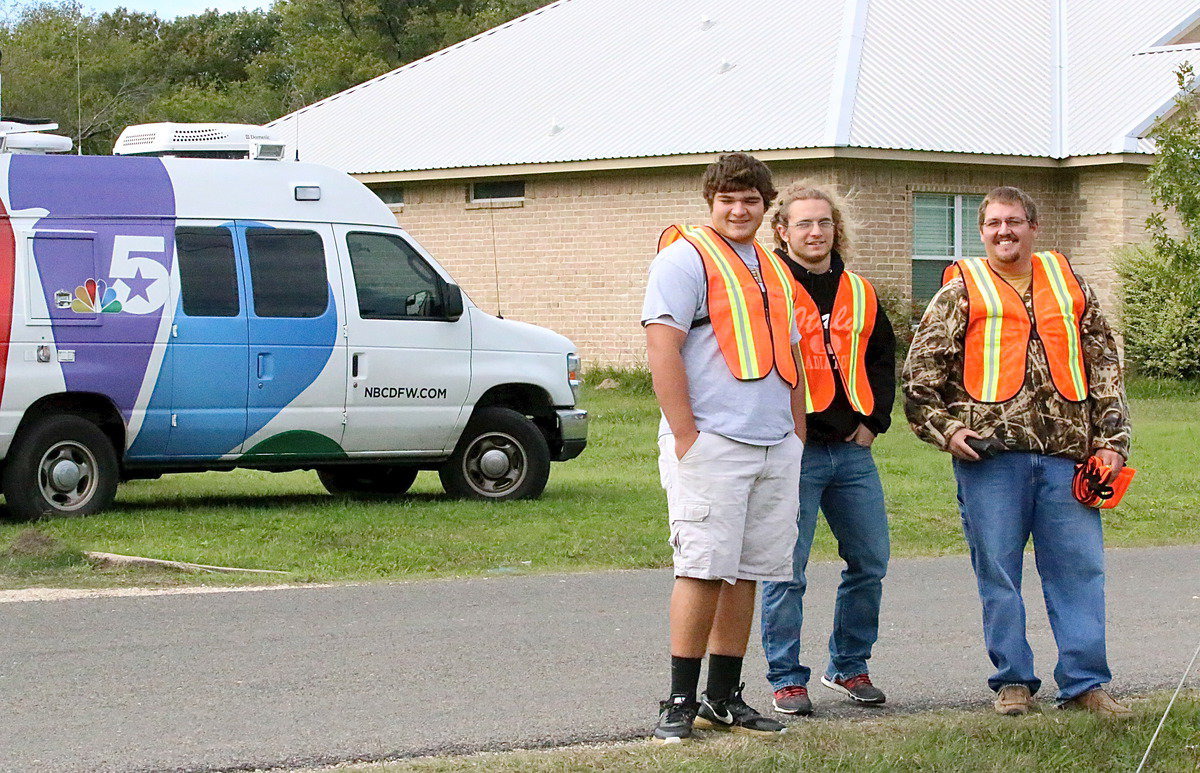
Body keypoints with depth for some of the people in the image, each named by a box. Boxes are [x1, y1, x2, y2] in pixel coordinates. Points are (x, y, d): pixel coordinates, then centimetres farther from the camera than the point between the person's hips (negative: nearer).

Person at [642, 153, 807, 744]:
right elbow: (662, 347, -12)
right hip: (711, 444, -7)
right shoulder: (685, 257, -4)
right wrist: (685, 436, -17)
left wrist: (798, 433, 17)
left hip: (776, 448, 7)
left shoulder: (772, 269, 20)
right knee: (705, 568, -10)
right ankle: (681, 702, -5)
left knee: (746, 572, 7)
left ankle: (724, 697, 13)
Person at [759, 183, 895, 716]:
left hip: (852, 451, 6)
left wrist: (874, 420, 10)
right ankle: (786, 679, 6)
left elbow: (883, 358, 24)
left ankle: (849, 666, 23)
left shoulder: (860, 294, 15)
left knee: (869, 562, 8)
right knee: (786, 570, -4)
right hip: (793, 452, -6)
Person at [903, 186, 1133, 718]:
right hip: (990, 453, -2)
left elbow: (1104, 365, 15)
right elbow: (920, 372, 6)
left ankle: (1083, 682, 6)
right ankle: (1013, 681, 12)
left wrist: (1111, 439, 8)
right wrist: (943, 429, -5)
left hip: (1065, 452, 2)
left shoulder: (1069, 285, 15)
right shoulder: (962, 291, 7)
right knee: (997, 571, 2)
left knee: (1079, 566, 0)